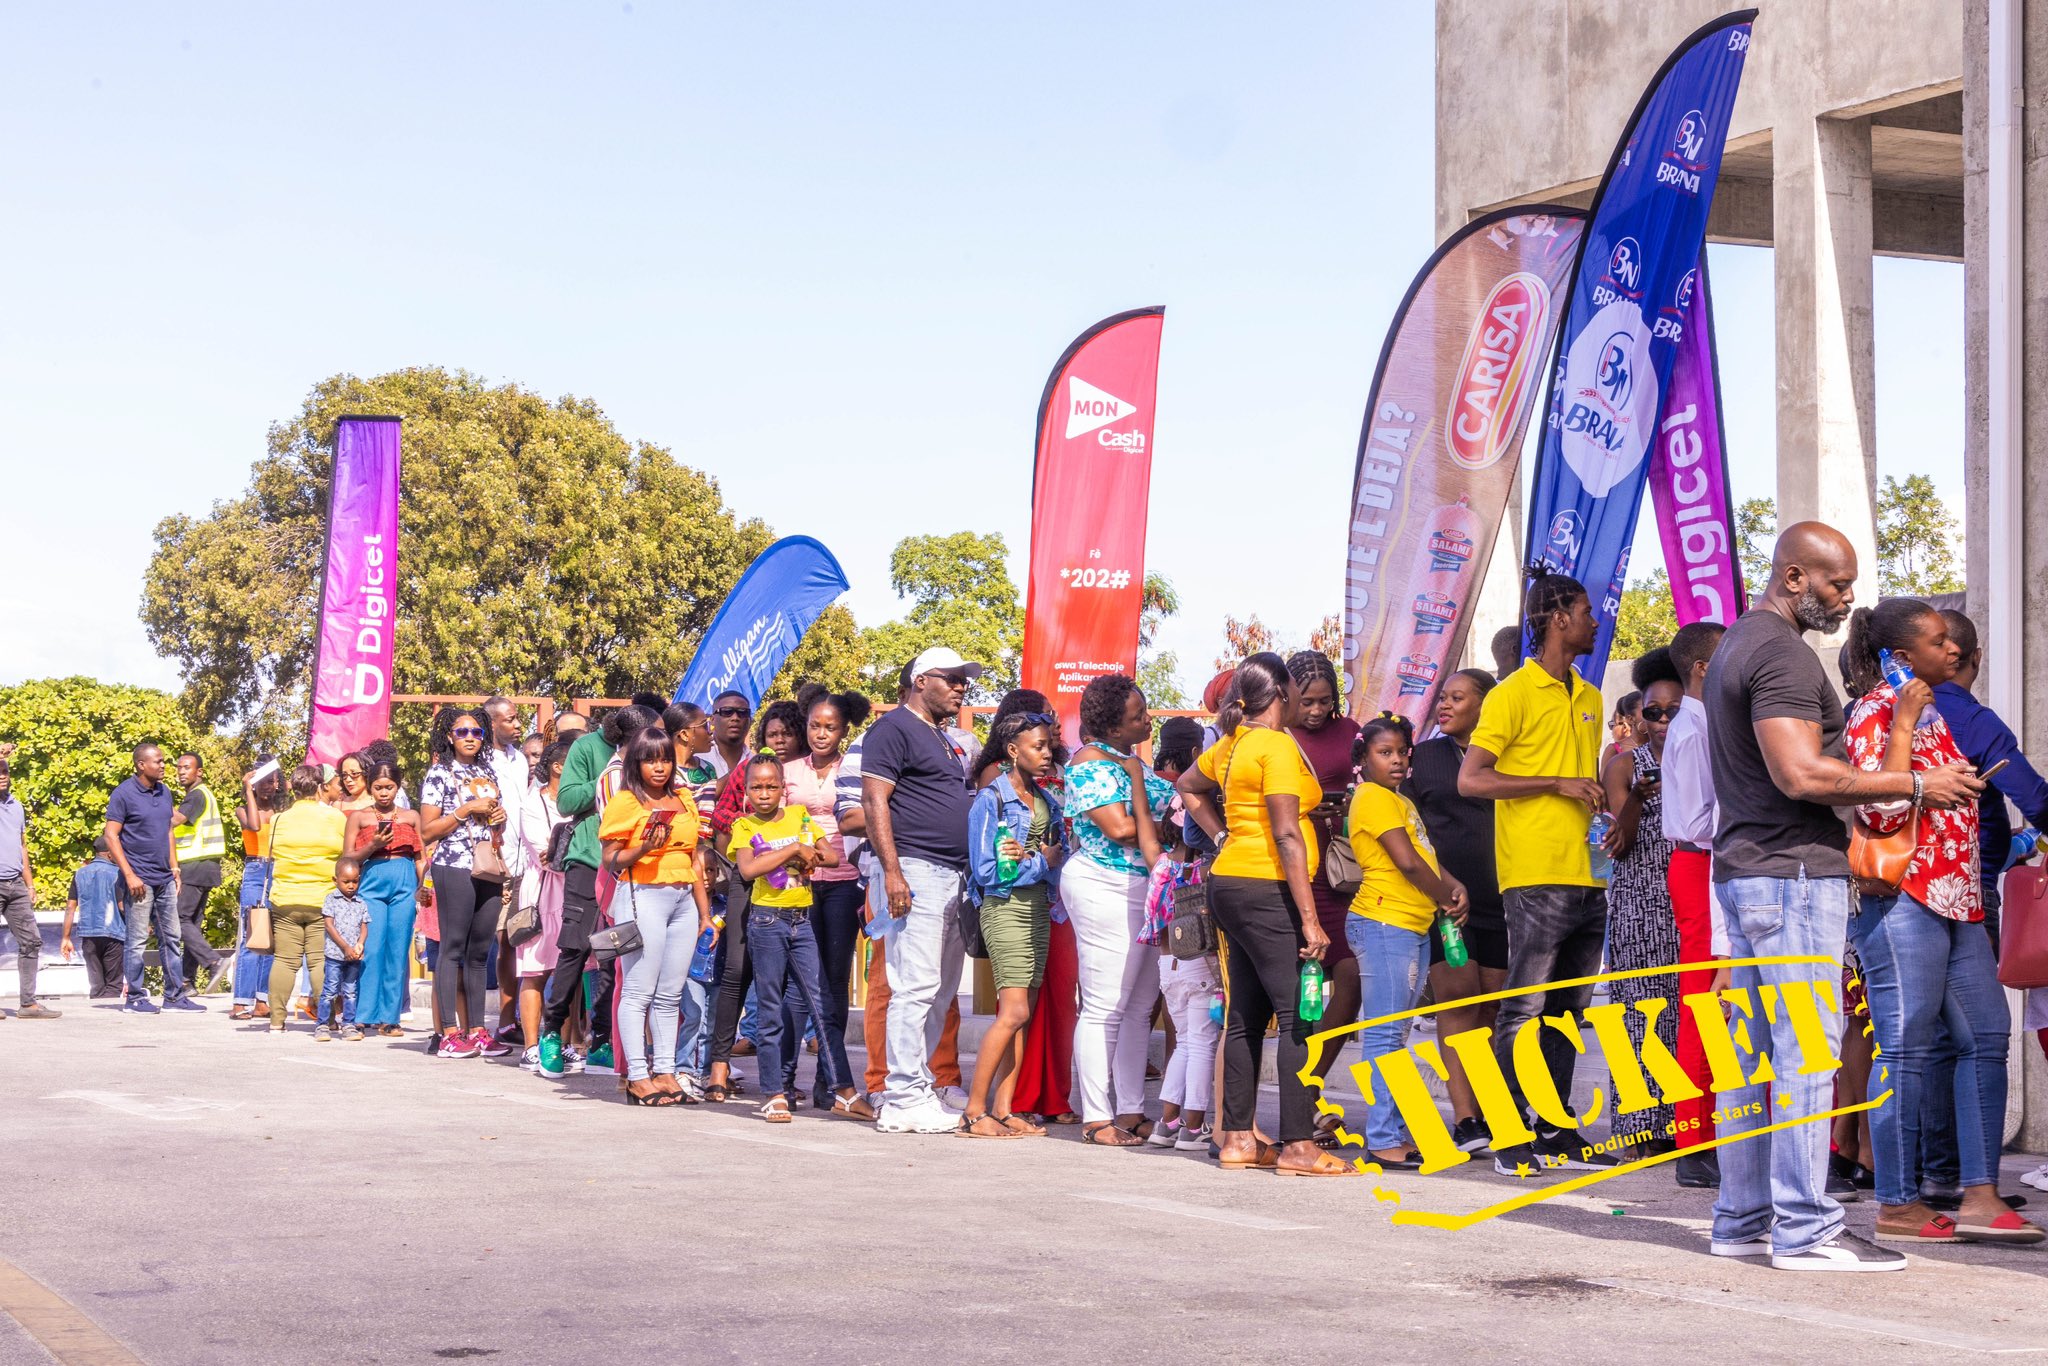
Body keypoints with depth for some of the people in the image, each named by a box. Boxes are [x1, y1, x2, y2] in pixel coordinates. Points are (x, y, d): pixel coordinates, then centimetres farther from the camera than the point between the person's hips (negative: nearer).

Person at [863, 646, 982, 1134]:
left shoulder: (945, 741, 22)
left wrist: (970, 876, 20)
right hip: (916, 873, -9)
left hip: (954, 875, 9)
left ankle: (918, 1090, 13)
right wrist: (892, 872, -20)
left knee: (940, 992, 9)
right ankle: (905, 1100, -11)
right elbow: (874, 802, -12)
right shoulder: (895, 728, -5)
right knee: (916, 987, -11)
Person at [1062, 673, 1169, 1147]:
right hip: (1105, 890, -9)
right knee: (1105, 1009, -6)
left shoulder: (1135, 760, 17)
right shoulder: (1092, 763, -11)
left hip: (1144, 890, 9)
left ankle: (1131, 1112, 16)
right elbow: (1120, 828, -20)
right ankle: (1097, 1118, -2)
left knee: (1140, 1008, 10)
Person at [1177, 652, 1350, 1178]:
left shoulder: (1233, 744, 13)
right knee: (1298, 1015, -9)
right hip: (1266, 890, -9)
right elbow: (1287, 836, -17)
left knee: (1246, 1015, 11)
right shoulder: (1277, 746, -12)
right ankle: (1298, 1145, -11)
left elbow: (1189, 786, 32)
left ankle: (1238, 1138, 14)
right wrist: (1309, 919, -18)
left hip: (1230, 882, 9)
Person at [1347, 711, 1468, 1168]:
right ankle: (1382, 1140, -11)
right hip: (1384, 924, -10)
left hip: (1414, 926, 10)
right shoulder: (1374, 797, -8)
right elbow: (1407, 861, -14)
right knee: (1384, 1033, -10)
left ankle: (1392, 1133, 13)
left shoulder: (1402, 802, 22)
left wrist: (1455, 886, -2)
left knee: (1393, 1035, 10)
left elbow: (1426, 856, 16)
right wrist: (1445, 898, -3)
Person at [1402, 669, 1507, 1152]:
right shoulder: (1425, 756, 10)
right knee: (1458, 999, -10)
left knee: (1494, 1006, 2)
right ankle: (1465, 1121, -14)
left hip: (1499, 899, 1)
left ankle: (1488, 1116, 6)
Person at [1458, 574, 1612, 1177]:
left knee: (1568, 1011, 10)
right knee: (1524, 1008, -6)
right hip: (1536, 877, -8)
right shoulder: (1514, 693, -5)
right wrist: (1557, 784, -15)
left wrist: (1609, 796, 10)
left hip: (1587, 877, 8)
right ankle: (1509, 1135, -3)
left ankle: (1556, 1131, 16)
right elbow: (1471, 779, -12)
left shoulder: (1589, 698, 19)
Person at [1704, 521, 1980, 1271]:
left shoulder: (1734, 645, 18)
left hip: (1741, 869, 10)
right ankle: (1805, 1229, -9)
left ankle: (1742, 1219, 15)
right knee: (1807, 1049, -9)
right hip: (1793, 871, -10)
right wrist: (1915, 785, -18)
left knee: (1753, 1051, 11)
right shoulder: (1782, 655, -15)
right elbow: (1802, 775, -24)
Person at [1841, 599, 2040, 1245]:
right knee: (1907, 1049, -6)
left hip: (1954, 901, 9)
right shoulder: (1876, 713, -8)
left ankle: (1979, 1196, 5)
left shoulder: (1934, 711, 19)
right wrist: (1903, 723, -17)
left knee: (1986, 1036, 5)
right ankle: (1897, 1206, 0)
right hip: (1903, 899, -9)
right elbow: (1884, 809, -21)